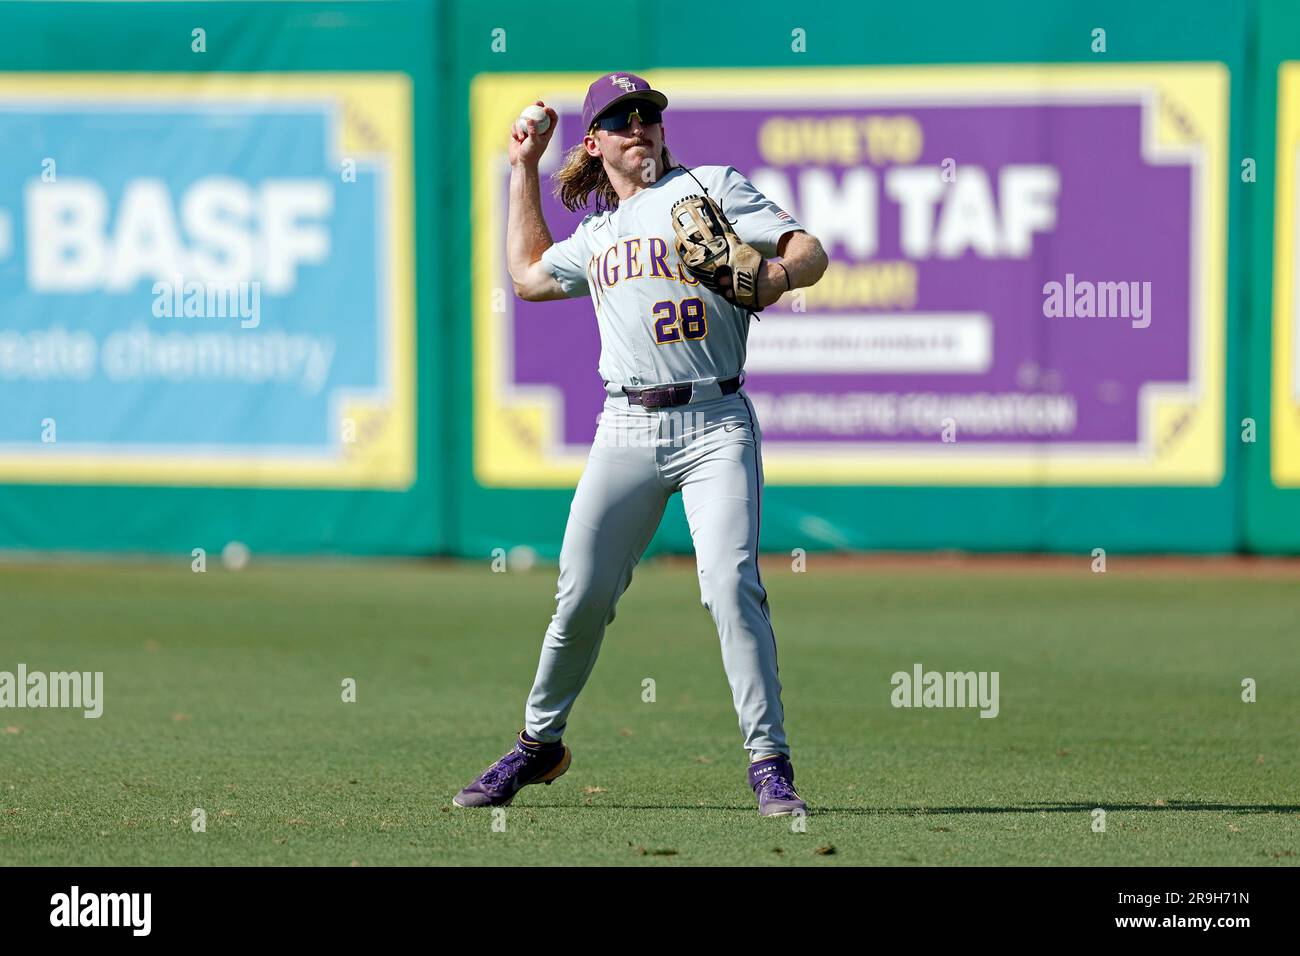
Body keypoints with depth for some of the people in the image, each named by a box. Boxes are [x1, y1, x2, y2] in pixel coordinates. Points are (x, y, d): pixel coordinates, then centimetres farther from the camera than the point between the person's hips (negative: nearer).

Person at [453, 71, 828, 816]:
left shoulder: (712, 188, 7)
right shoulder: (597, 235, 23)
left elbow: (810, 252, -2)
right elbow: (529, 274, 39)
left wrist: (777, 276, -25)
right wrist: (524, 170, 37)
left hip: (716, 425, -4)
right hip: (628, 429, 4)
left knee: (731, 585, -19)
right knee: (582, 597, 2)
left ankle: (770, 762, -16)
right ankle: (539, 744, 21)